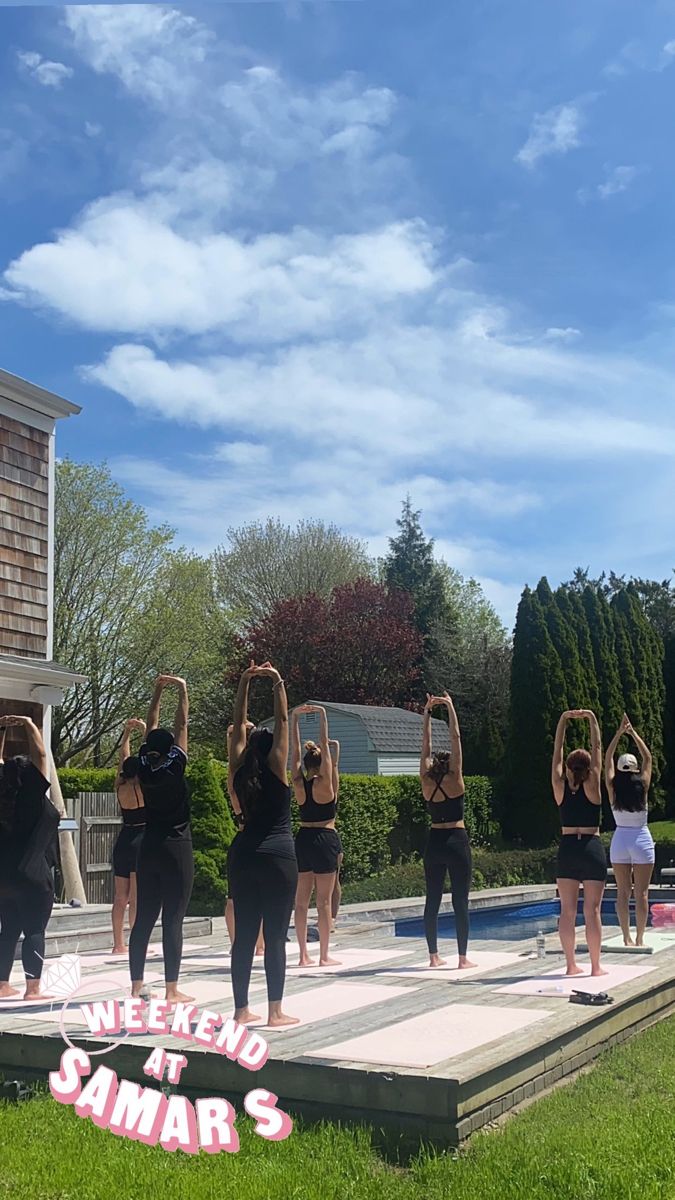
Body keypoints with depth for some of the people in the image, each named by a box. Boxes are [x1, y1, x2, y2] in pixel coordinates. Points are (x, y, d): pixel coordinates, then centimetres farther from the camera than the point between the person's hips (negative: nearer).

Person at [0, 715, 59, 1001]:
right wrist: (29, 725, -7)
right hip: (32, 875, -7)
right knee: (34, 931, -3)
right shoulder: (33, 794, -11)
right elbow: (40, 754, -13)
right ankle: (32, 989, -6)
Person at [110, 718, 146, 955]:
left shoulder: (121, 788, 5)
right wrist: (145, 731, 0)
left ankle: (118, 944, 13)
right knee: (136, 896, -7)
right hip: (142, 840, -6)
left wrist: (127, 733, 19)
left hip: (123, 841, 6)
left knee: (120, 897, 8)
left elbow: (124, 759, 15)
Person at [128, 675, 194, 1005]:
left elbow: (151, 728, 11)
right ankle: (172, 989, -2)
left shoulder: (144, 766, 1)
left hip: (149, 848, 5)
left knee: (143, 919, 8)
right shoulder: (174, 766, -11)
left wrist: (158, 691, 15)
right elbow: (181, 725, -7)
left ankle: (136, 985, 11)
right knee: (173, 921, -4)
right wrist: (182, 690, 2)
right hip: (176, 848, -5)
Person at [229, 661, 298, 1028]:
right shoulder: (276, 769, -5)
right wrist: (277, 683, 0)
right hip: (278, 857, -5)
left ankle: (241, 1010, 11)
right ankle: (275, 1012, 1)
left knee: (244, 934, 7)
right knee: (275, 937, -1)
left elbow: (238, 725, 11)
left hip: (243, 855, 5)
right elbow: (282, 721, -5)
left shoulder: (240, 771, 5)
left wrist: (245, 682, 10)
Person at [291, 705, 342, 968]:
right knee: (324, 901, 0)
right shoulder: (326, 783, -9)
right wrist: (322, 716, -10)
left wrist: (295, 717, 3)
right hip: (325, 840, -5)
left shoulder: (298, 782, 2)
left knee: (301, 900, 7)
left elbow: (295, 749, 4)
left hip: (303, 839, 5)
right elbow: (325, 745, -11)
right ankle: (324, 955, 3)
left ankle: (304, 954, 10)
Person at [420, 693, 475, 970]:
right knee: (460, 900, -1)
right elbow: (455, 738, -8)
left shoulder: (427, 782, 1)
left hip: (434, 842, 4)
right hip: (457, 841, -4)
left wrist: (428, 712, 9)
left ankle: (434, 955, 11)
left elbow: (426, 744, 6)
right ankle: (463, 958, 0)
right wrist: (450, 707, -3)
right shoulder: (454, 781, -7)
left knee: (432, 900, 7)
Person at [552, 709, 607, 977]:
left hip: (567, 849, 2)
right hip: (592, 848, -2)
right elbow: (597, 749, -2)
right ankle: (595, 966, 4)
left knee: (567, 910, 4)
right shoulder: (592, 786, -7)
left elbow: (557, 751, 4)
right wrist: (592, 719, 2)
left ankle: (571, 964, 8)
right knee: (592, 910, 0)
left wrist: (563, 720, 7)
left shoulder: (560, 787, -2)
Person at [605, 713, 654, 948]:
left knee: (623, 893, 5)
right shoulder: (642, 787, -7)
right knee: (641, 893, 1)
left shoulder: (613, 788, -4)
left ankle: (627, 938, 4)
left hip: (620, 840, 2)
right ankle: (639, 938, 0)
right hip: (641, 840, -2)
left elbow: (607, 759, 6)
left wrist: (619, 733, 6)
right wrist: (633, 733, 7)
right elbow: (648, 758, 4)